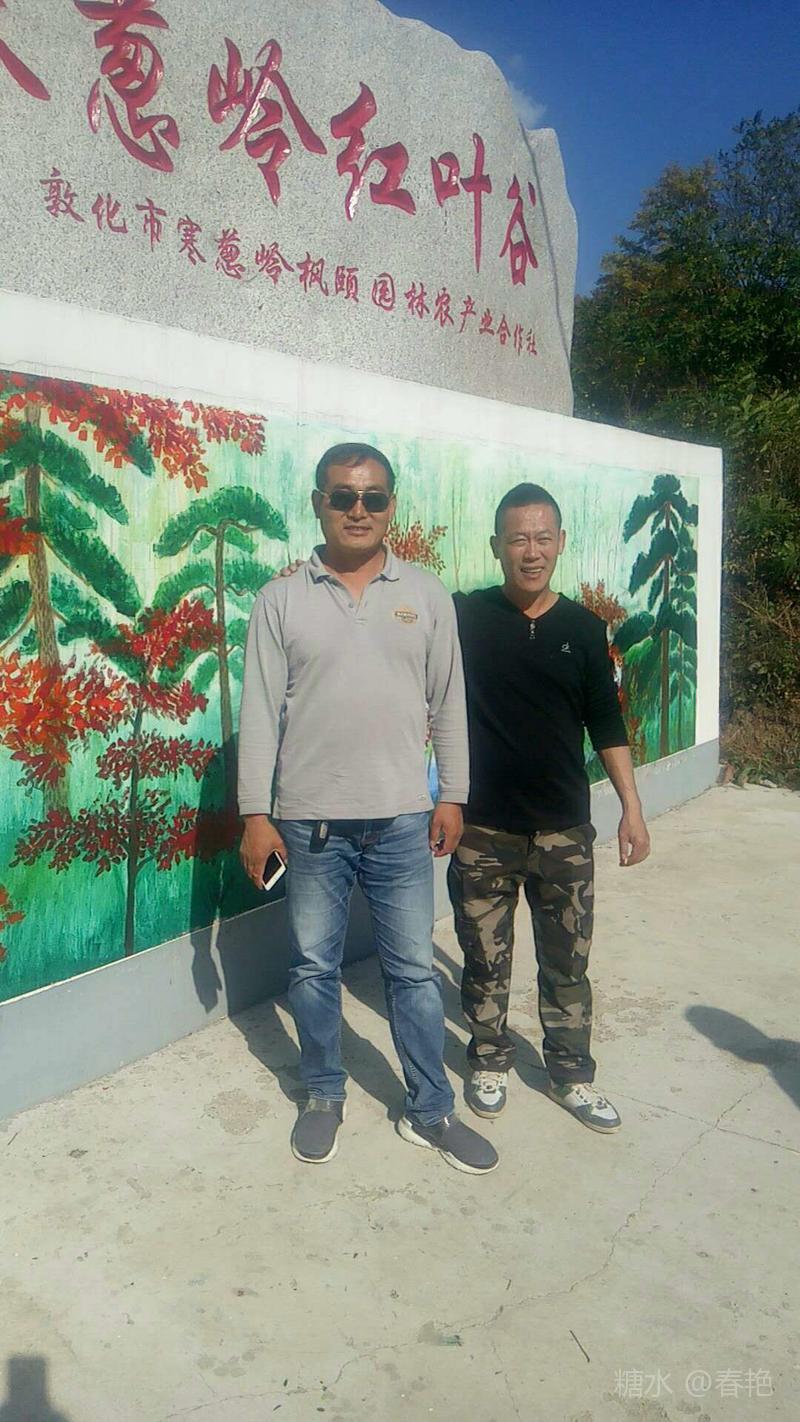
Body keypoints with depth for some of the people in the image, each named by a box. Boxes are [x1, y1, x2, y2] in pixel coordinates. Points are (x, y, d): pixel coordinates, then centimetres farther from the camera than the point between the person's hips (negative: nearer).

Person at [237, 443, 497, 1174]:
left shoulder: (426, 594, 3)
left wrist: (453, 795, 4)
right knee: (314, 969, 13)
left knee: (414, 970, 10)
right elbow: (260, 711, -2)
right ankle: (324, 1095, 33)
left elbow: (448, 703, 6)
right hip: (309, 819, 0)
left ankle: (431, 1112, 25)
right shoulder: (281, 599, -1)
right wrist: (256, 813, -5)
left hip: (402, 818, 1)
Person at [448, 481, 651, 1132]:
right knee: (486, 960, 13)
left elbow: (607, 724, 7)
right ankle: (491, 1063, 34)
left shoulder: (583, 627, 2)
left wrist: (632, 808, 4)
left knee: (568, 963, 13)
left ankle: (571, 1075, 31)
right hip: (482, 830, -1)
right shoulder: (465, 616, -5)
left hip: (564, 832, 2)